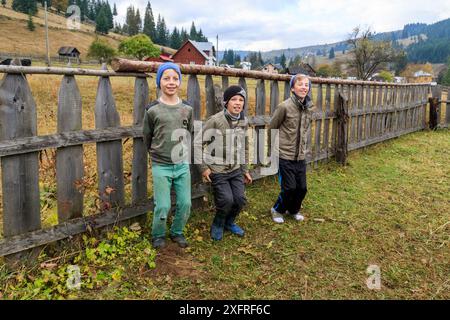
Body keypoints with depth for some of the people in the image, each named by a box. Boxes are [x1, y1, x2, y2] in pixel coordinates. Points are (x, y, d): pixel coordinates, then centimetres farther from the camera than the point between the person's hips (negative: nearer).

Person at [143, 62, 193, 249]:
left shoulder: (187, 109, 1)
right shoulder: (153, 110, -7)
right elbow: (147, 138, 5)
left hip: (182, 165, 3)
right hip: (161, 167, -3)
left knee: (185, 204, 6)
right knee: (163, 206, -2)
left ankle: (177, 232, 31)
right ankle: (158, 235, 25)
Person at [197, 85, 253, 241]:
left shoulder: (244, 121, 2)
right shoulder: (215, 120, -17)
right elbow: (199, 143, -12)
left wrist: (245, 170, 15)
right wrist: (204, 167, -12)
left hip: (236, 170, 6)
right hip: (218, 170, -5)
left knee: (240, 199, 3)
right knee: (226, 200, -12)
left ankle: (229, 222, 34)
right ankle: (218, 225, 19)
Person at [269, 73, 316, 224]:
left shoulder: (310, 108, 2)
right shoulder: (284, 107, -16)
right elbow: (271, 129, -5)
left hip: (301, 157, 5)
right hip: (285, 156, -5)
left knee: (302, 188, 10)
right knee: (289, 188, -3)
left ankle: (293, 210, 38)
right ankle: (277, 210, 25)